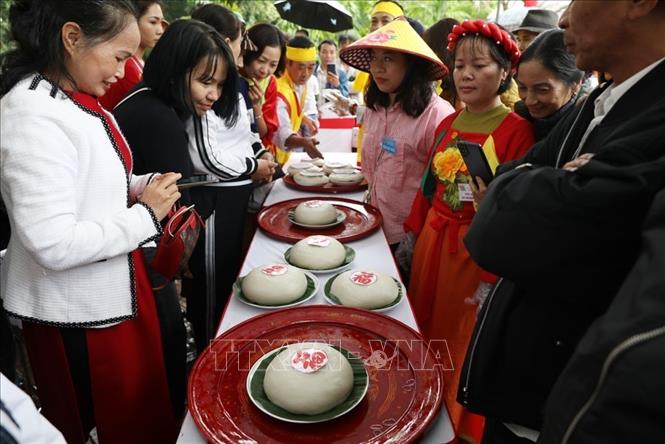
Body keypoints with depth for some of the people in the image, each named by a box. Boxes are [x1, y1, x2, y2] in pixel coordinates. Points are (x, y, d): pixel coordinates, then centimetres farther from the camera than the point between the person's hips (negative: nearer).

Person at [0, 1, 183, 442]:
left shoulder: (81, 103, 4)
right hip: (77, 317, -8)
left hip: (116, 293, 8)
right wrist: (145, 214, -19)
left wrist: (141, 187, 0)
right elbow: (53, 245, -28)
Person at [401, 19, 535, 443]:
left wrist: (493, 277, -17)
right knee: (423, 333, 19)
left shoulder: (516, 130, -13)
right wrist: (411, 236, 10)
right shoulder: (448, 124, 7)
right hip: (433, 241, 7)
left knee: (460, 346, 10)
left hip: (476, 251, -6)